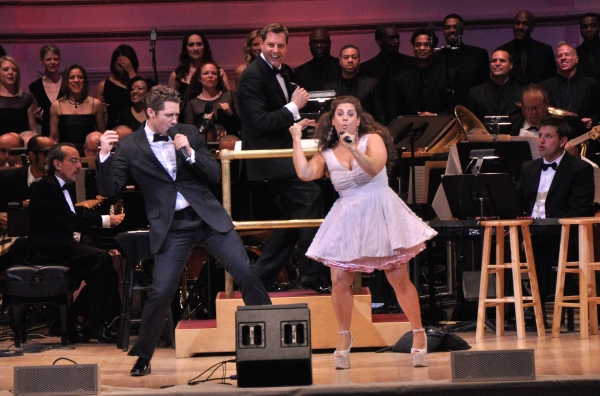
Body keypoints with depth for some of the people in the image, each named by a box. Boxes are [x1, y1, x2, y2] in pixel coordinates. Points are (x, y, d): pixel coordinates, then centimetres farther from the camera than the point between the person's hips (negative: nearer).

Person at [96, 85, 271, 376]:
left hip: (208, 217, 2)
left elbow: (215, 175, 4)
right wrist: (104, 155, -19)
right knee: (161, 291, -8)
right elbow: (109, 190, -5)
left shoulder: (189, 134, 6)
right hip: (171, 227, -2)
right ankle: (142, 357, 9)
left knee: (246, 272, -4)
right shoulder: (129, 147, -1)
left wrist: (190, 153, -12)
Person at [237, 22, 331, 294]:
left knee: (294, 217, 12)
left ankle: (262, 275, 20)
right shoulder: (253, 76, -14)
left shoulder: (278, 73, 15)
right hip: (266, 156, -10)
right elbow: (261, 123, -22)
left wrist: (296, 122, 13)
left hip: (279, 153, 10)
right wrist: (294, 107, -20)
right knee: (310, 195, -23)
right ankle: (312, 274, -19)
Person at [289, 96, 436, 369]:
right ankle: (344, 337, 12)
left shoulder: (372, 139, 0)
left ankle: (418, 335, 13)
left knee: (399, 279, -1)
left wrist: (353, 149, -33)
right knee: (339, 280, -7)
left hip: (380, 212, -3)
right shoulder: (327, 155, 7)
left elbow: (374, 168, -17)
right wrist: (296, 139, -2)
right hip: (348, 218, 3)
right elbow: (304, 173, -10)